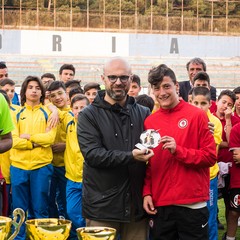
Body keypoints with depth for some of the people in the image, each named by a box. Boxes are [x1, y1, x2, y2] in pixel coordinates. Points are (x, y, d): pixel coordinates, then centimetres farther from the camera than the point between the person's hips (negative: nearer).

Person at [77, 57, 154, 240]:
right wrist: (130, 156, -23)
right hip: (102, 207, -3)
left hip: (136, 205, 3)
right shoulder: (89, 115, -1)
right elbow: (92, 154, -14)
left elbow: (154, 155, 14)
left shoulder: (144, 114, 10)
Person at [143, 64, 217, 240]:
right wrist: (147, 192, 4)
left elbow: (210, 156, -6)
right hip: (160, 205, 4)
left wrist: (178, 151, -17)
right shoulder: (149, 121, 8)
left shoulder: (197, 115, -3)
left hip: (192, 205, -3)